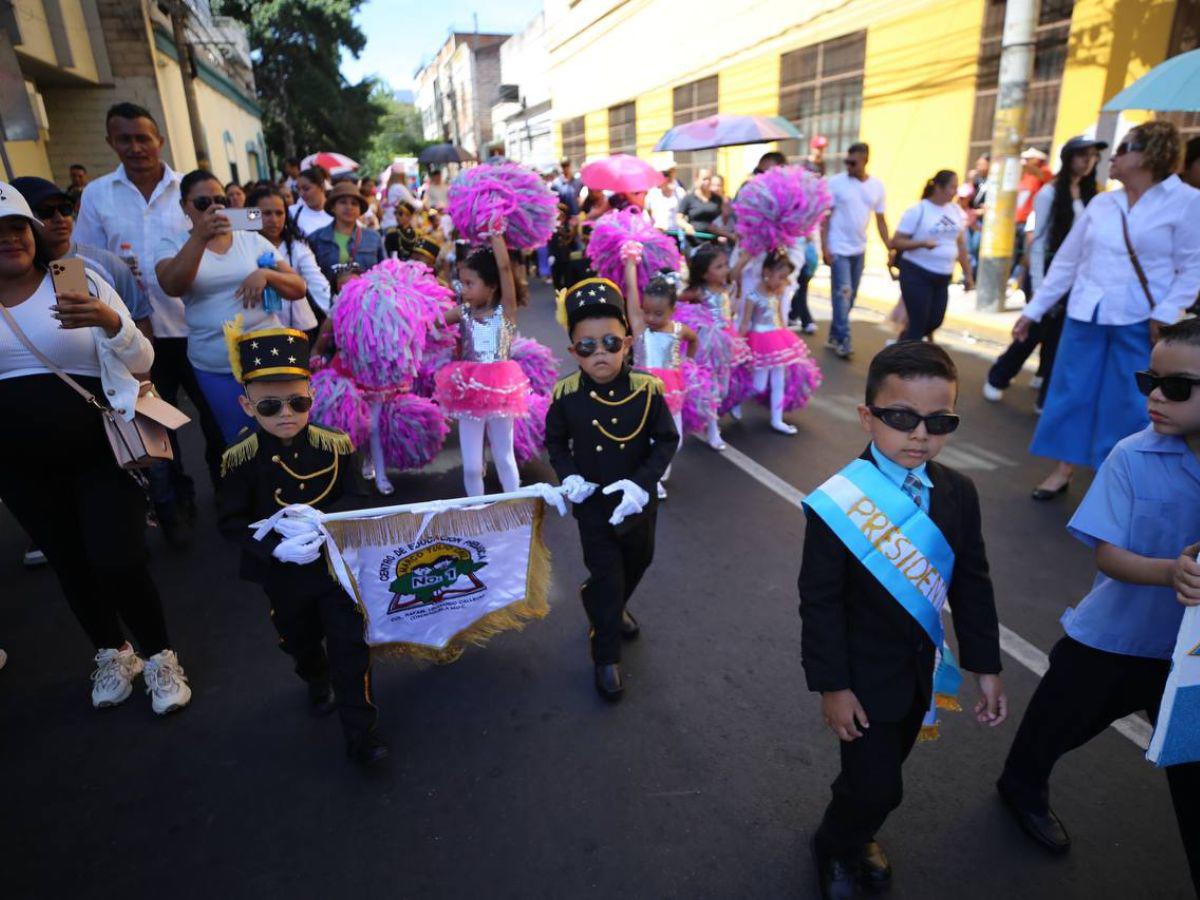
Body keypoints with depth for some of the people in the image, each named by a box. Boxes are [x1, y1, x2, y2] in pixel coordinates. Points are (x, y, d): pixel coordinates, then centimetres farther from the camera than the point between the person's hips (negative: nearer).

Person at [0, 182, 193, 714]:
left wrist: (110, 322, -27)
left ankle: (159, 657, 15)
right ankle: (112, 654, 36)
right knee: (69, 565, 14)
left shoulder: (80, 280, -4)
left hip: (102, 450, -3)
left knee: (118, 563, -9)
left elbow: (142, 362, -8)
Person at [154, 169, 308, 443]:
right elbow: (172, 286, -19)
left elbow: (299, 289, 2)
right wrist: (200, 237, -28)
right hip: (215, 367, 0)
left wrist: (266, 274, -18)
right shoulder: (172, 244, 2)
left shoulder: (253, 240, 5)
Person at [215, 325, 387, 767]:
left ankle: (360, 733, 18)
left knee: (350, 648, 1)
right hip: (282, 574, 2)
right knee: (300, 642, 26)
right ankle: (318, 683, 59)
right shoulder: (239, 461, -15)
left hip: (337, 563, -1)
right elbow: (230, 522, -12)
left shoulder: (335, 447, -14)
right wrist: (277, 547, -25)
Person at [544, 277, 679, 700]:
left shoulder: (646, 389, -19)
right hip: (593, 504, -2)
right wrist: (569, 477, -15)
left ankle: (608, 606, 56)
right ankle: (606, 657, 24)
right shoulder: (566, 395, -16)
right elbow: (555, 440, 1)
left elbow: (667, 439, -9)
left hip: (639, 501, 2)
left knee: (639, 561, 24)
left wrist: (642, 483, -22)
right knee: (607, 576, 4)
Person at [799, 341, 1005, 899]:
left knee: (883, 769, 23)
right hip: (864, 676, -5)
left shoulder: (958, 493, -8)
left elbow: (972, 584, 1)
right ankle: (835, 850, 38)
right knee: (876, 785, 5)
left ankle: (856, 835, 53)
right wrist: (831, 686, -16)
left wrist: (986, 666, 3)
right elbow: (819, 602, -19)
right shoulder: (838, 503, -25)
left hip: (921, 670, 6)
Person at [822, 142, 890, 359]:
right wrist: (824, 247, -13)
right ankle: (844, 340, -1)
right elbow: (825, 216, -6)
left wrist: (891, 249, 3)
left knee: (851, 295, 10)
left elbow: (880, 220, 9)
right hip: (839, 249, -5)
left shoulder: (877, 186, 4)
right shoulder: (836, 182, -7)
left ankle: (835, 334, 23)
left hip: (859, 249, 5)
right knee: (842, 293, -7)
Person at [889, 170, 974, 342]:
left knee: (935, 321, 11)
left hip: (942, 277, 7)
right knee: (918, 323, -6)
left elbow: (961, 245, 16)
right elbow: (896, 242, -12)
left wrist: (968, 274, 16)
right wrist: (922, 243, -26)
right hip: (916, 274, -7)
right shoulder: (918, 210, -10)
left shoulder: (956, 211, 8)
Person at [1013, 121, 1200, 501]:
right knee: (1071, 391, 6)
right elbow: (1066, 261, 11)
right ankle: (1063, 469, 20)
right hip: (1085, 314, 4)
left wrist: (1166, 314, -18)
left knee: (1129, 402, 2)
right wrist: (1034, 310, 10)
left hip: (1139, 322, -4)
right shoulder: (1100, 203, 8)